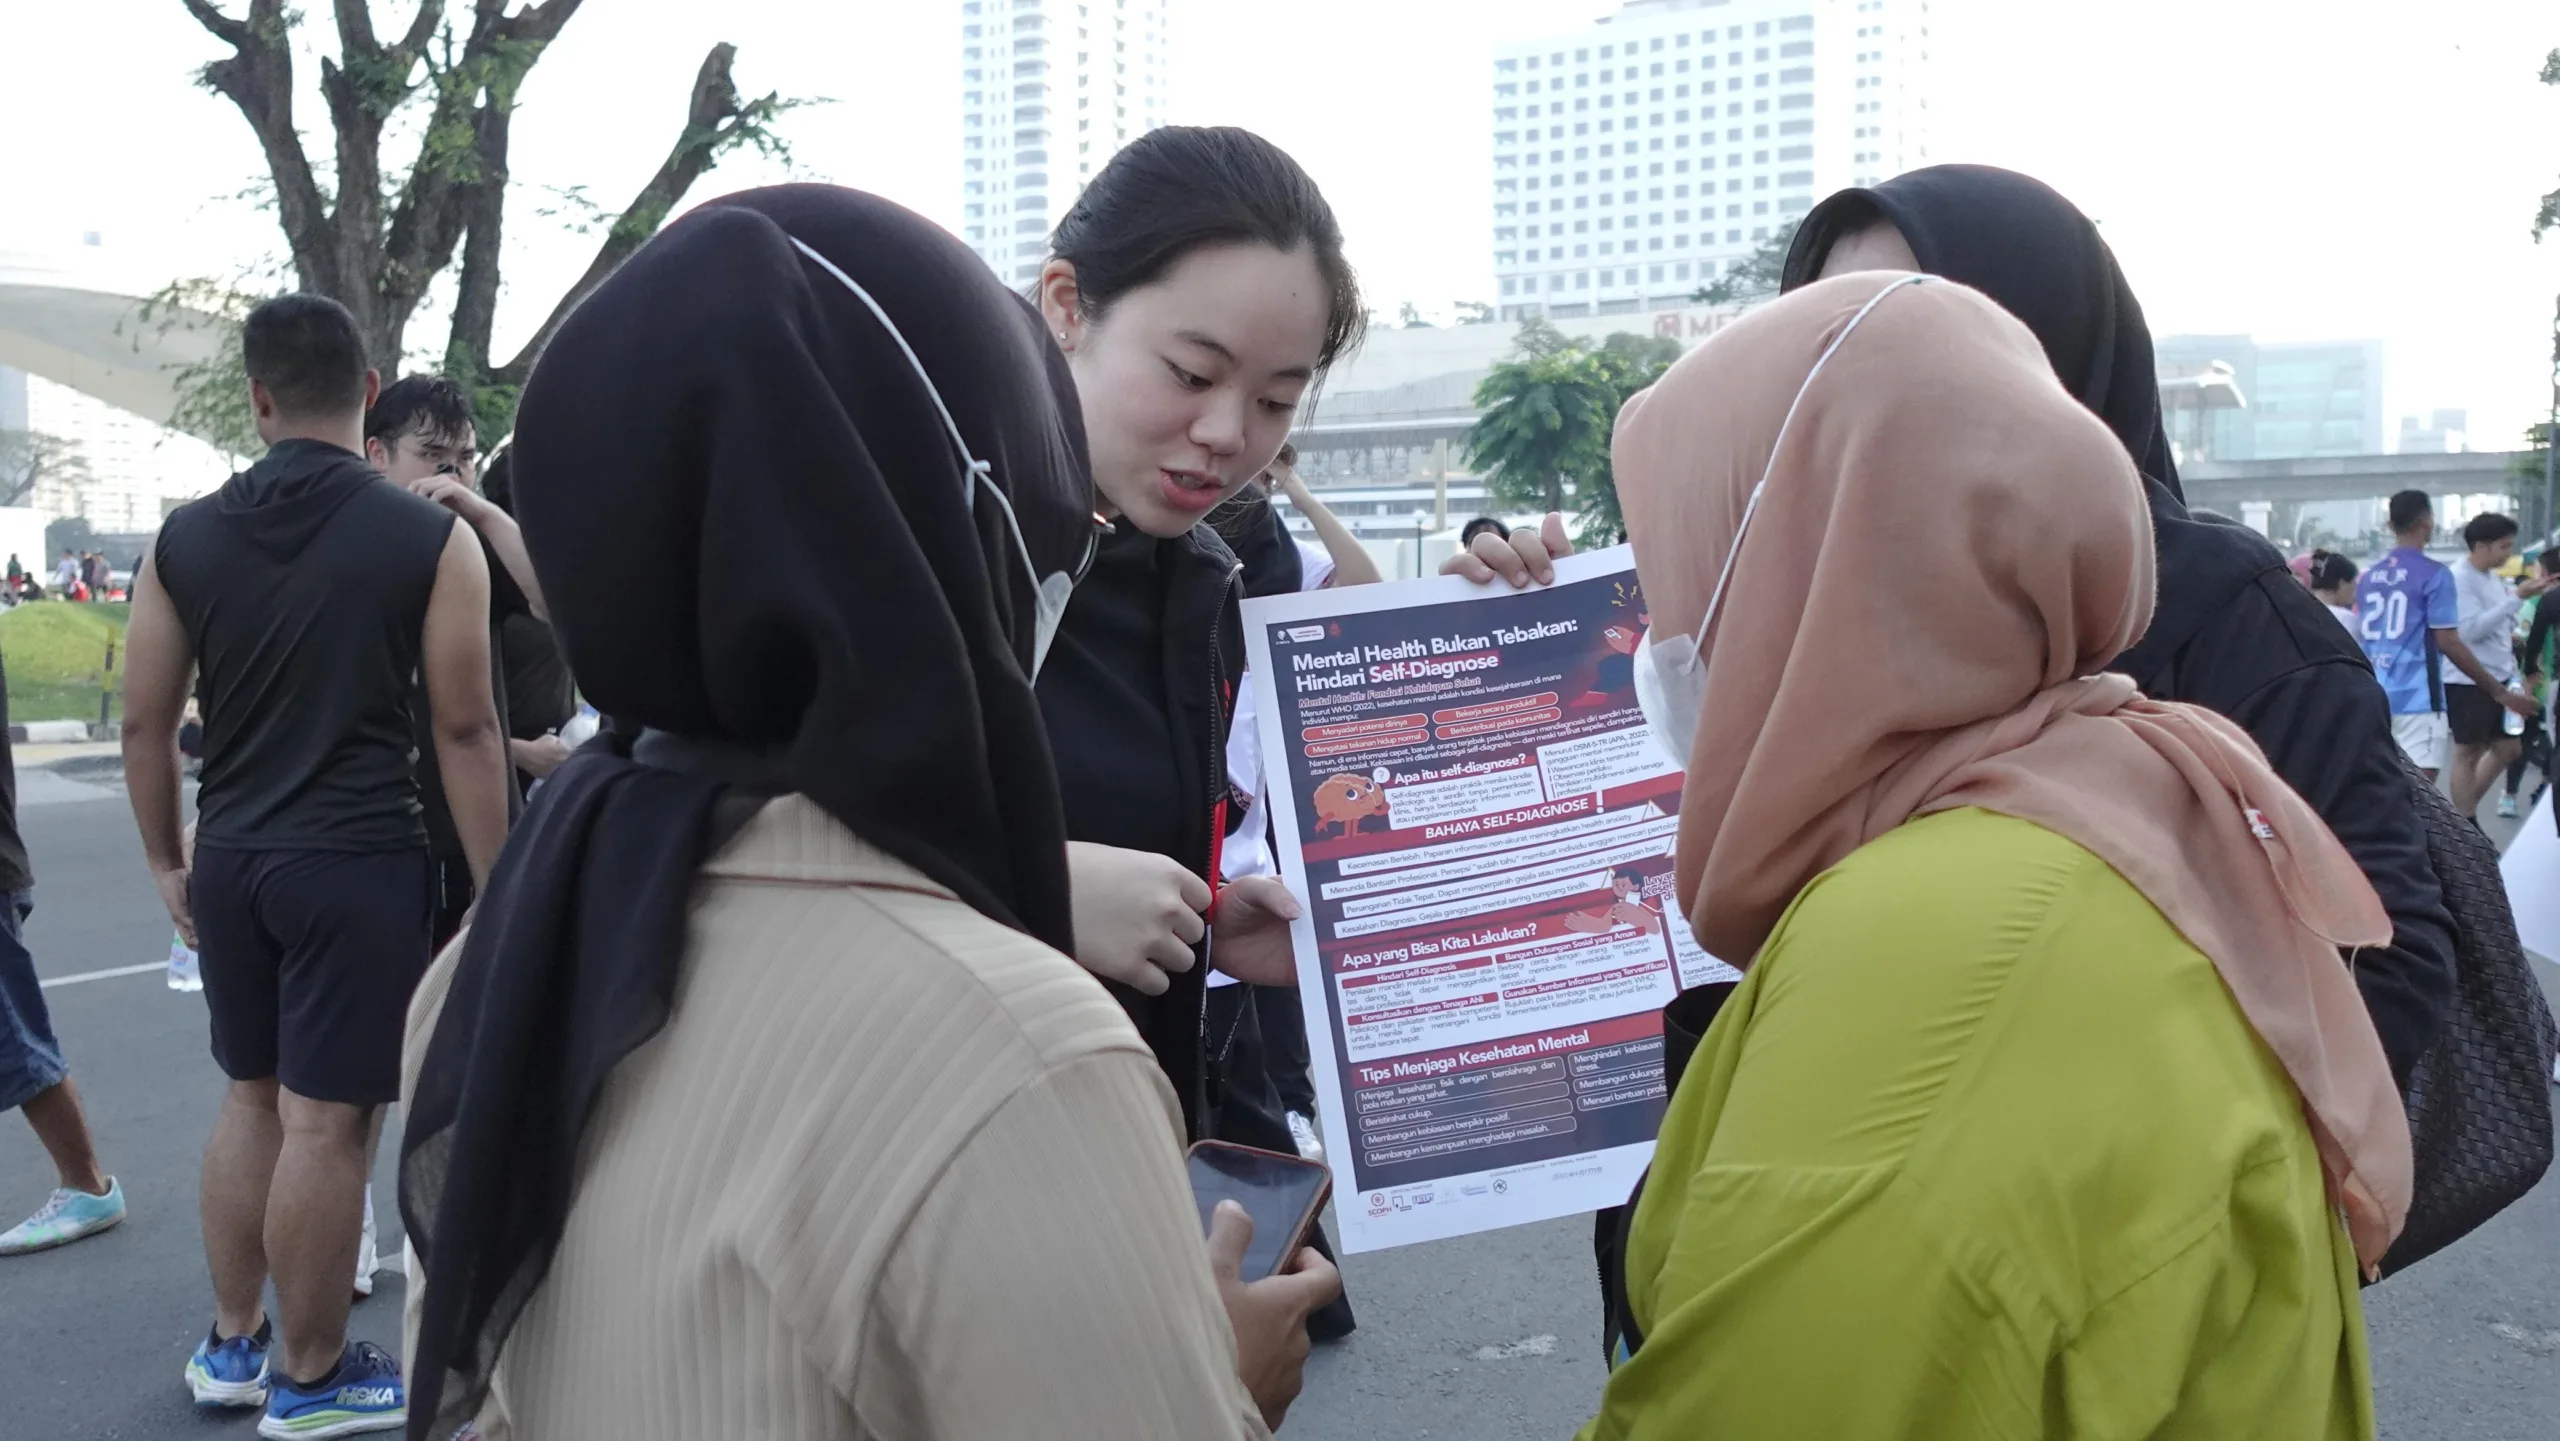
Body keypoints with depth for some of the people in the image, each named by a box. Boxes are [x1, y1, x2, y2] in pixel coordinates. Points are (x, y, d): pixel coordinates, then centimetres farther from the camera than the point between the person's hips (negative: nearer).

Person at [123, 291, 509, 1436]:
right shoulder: (430, 539, -10)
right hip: (357, 862, -5)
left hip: (231, 859, 5)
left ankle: (231, 1345, 33)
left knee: (253, 1097, 20)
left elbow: (144, 720, 6)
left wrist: (166, 860, 19)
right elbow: (465, 730, -9)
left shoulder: (185, 537, 3)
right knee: (326, 1123, 4)